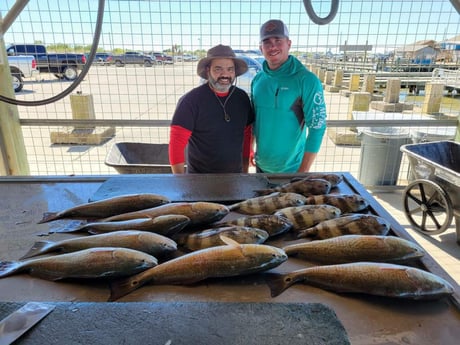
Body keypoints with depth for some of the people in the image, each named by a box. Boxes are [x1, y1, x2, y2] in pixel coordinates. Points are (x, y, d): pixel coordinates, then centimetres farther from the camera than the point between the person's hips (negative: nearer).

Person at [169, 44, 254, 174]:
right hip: (200, 179, -4)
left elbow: (246, 135, 7)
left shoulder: (242, 98, -1)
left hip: (235, 176, 4)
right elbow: (176, 143, -17)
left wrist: (245, 170, 9)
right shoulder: (191, 100, -16)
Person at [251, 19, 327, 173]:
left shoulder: (307, 80, -14)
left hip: (291, 169, -4)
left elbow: (317, 127, -15)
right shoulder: (258, 79, 0)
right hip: (261, 165, 5)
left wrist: (303, 171, -17)